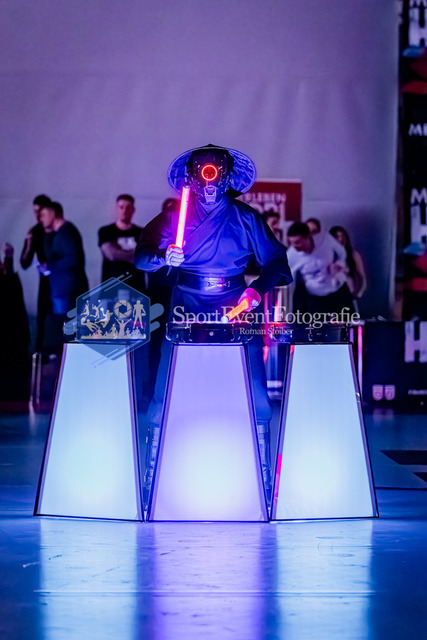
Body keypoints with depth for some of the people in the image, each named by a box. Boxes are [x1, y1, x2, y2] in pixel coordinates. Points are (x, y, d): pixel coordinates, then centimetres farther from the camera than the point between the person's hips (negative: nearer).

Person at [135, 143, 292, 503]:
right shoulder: (176, 217, 7)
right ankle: (153, 476, 3)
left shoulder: (245, 218, 7)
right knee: (167, 391, -7)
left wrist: (257, 288, -14)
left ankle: (262, 474, 3)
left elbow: (276, 260, 5)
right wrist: (164, 257, -23)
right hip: (187, 308, 0)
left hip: (235, 309, 0)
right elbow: (141, 257, 0)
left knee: (254, 392, -9)